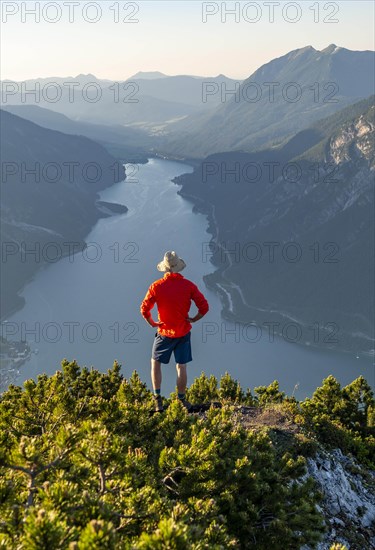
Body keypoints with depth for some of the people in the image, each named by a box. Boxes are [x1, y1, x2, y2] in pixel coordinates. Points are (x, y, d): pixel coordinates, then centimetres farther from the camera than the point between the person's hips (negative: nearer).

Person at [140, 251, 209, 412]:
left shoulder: (156, 286, -11)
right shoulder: (189, 285, -9)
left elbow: (144, 309, -10)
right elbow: (204, 307, -11)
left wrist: (152, 323, 5)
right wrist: (194, 319, 4)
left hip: (164, 333, -1)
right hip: (183, 332, 1)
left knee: (155, 363, 18)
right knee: (181, 367, 12)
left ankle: (157, 399, 14)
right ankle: (181, 400, 20)